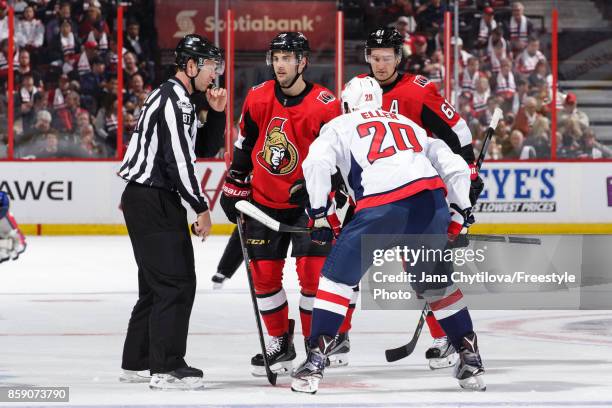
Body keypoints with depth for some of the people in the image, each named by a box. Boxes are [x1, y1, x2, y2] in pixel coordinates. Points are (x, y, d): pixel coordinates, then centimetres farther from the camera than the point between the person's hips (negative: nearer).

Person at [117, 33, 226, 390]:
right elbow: (178, 160, -21)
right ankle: (167, 368, -13)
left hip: (150, 200, 11)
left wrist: (217, 113, 8)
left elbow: (201, 146, 23)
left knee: (157, 283, 16)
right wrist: (201, 207, -17)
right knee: (176, 283, -11)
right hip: (153, 200, -11)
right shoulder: (175, 101, -16)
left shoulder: (175, 99, 18)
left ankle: (137, 363, 22)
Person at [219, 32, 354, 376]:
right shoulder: (258, 98, -2)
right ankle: (280, 342, 18)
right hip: (265, 201, 4)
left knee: (313, 270, -12)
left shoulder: (325, 106, -14)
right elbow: (244, 147, 10)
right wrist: (235, 188, 11)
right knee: (264, 273, 3)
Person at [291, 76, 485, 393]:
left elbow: (316, 162, 1)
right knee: (436, 281, 24)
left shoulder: (340, 126, 21)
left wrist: (320, 213, 9)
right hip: (431, 201, 4)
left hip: (382, 208, -4)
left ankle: (315, 359, 0)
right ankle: (470, 358, 21)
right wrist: (456, 219, 31)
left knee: (337, 276, 9)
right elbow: (455, 167, 27)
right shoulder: (409, 125, 34)